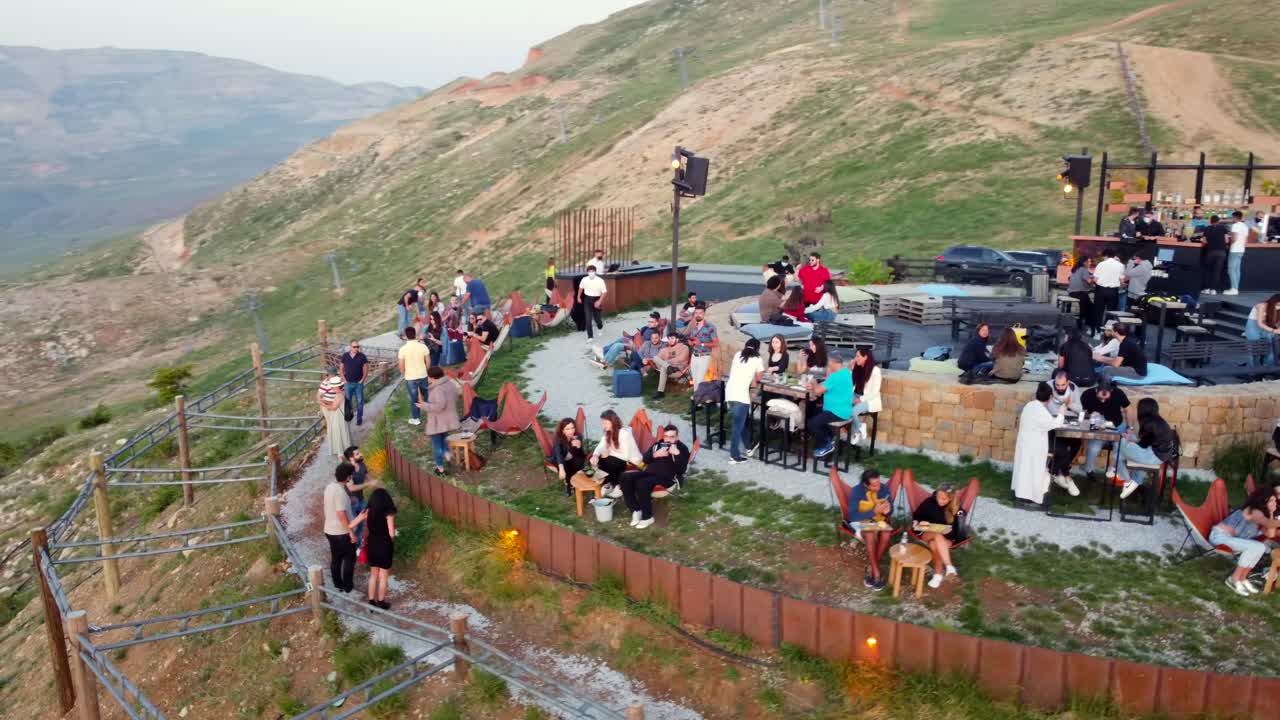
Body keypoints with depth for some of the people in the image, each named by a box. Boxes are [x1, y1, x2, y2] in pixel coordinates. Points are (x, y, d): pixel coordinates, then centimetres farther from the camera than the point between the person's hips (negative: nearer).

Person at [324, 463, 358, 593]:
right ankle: (348, 586, 16)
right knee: (349, 559, 9)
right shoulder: (340, 491, -26)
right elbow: (341, 514, -27)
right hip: (342, 532, -8)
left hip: (330, 530, 8)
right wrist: (351, 532, -21)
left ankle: (338, 585, 28)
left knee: (335, 559, 18)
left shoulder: (329, 487, 2)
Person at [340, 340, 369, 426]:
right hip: (348, 383, 1)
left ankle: (359, 418, 15)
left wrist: (362, 380, -8)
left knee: (359, 401, 5)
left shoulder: (362, 356, -7)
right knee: (347, 401, 9)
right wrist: (344, 379, -2)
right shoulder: (345, 356, -2)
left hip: (358, 383, -1)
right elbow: (342, 368, 7)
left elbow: (366, 369, -2)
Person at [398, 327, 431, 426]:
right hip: (423, 376, 2)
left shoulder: (403, 349, -16)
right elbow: (428, 361, -2)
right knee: (426, 395, 22)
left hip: (410, 377, -2)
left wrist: (404, 374, 9)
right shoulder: (423, 346, -11)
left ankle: (415, 418, 20)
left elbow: (401, 366, -11)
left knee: (413, 398, 10)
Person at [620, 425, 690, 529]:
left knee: (642, 484, -35)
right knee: (625, 477, -18)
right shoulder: (657, 444, 22)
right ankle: (635, 510, -9)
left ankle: (647, 517, -18)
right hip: (649, 472, 6)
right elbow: (645, 459, 15)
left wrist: (676, 454, -16)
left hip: (667, 477, -6)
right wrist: (655, 455, -4)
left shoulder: (682, 448, 7)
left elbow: (681, 470, -5)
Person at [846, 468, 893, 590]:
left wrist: (887, 511, -23)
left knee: (886, 534, -31)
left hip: (879, 521, 3)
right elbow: (853, 516, -25)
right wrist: (874, 511, -34)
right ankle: (876, 573, -26)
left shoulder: (884, 489, -10)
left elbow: (890, 511, 2)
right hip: (860, 521, -3)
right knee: (870, 534, -36)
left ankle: (870, 568, -16)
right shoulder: (856, 491, -21)